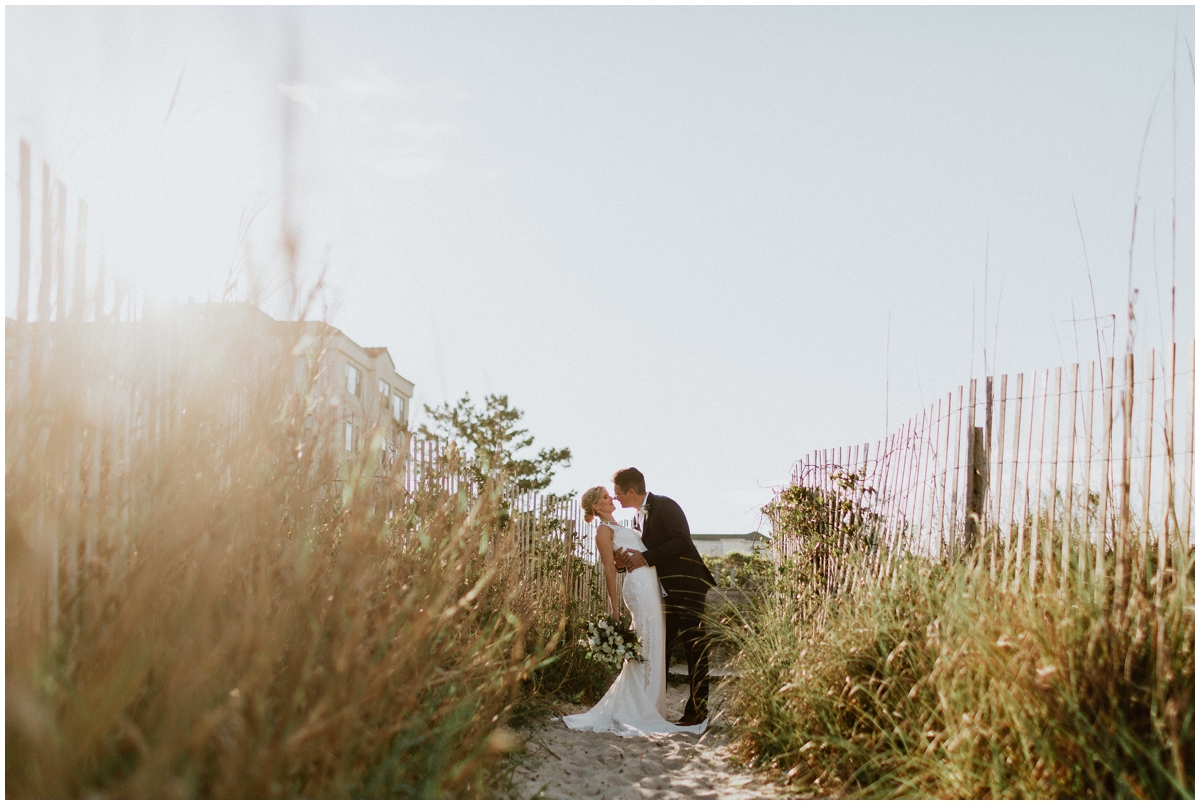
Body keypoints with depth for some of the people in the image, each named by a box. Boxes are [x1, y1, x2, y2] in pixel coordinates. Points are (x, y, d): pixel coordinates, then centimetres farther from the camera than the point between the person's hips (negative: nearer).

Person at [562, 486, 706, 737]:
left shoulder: (617, 527, 23)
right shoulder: (604, 530, -4)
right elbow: (609, 570, -9)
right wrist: (614, 608, -11)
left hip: (651, 585, 9)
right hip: (640, 586, -9)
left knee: (653, 650, 10)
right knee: (648, 649, -8)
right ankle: (642, 713, -2)